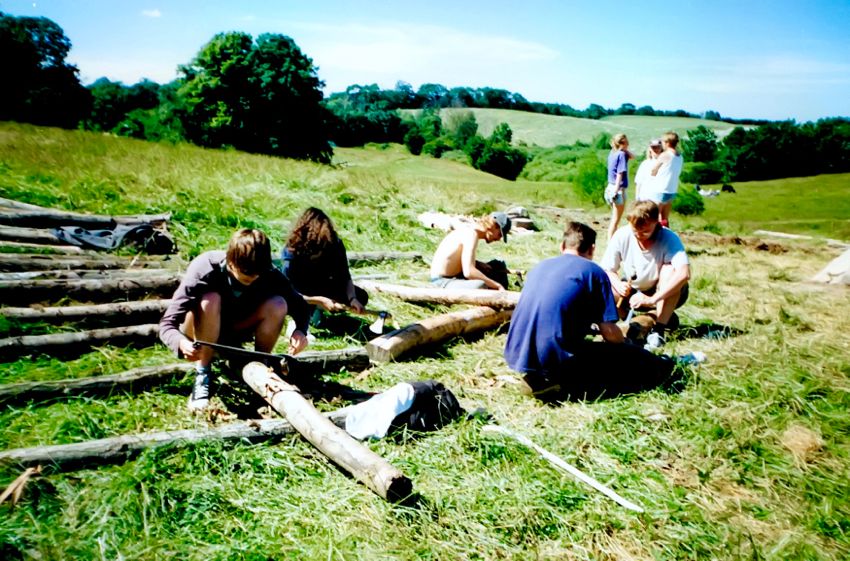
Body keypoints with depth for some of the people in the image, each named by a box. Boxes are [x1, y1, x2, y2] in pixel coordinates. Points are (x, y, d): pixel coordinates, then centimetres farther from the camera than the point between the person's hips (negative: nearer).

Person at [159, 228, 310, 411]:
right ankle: (203, 375, -20)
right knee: (210, 300, -37)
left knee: (278, 305, -26)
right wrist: (182, 344, -55)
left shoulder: (267, 274, -23)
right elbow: (166, 324, -33)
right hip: (201, 333, -2)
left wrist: (300, 330, -32)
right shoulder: (204, 271, -31)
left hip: (236, 329, 3)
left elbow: (298, 303, -10)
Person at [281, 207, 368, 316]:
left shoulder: (335, 244, -24)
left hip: (322, 287, 3)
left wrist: (352, 299, -38)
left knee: (361, 296, -11)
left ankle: (317, 310, -1)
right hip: (302, 293, -3)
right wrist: (320, 301, -43)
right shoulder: (292, 255, -33)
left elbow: (345, 277, -19)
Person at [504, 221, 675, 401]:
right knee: (659, 366, 4)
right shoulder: (594, 271, 2)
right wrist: (626, 346, 22)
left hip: (516, 357, 7)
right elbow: (610, 333, -2)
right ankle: (564, 388, -4)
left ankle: (539, 379, 7)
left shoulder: (541, 266, 19)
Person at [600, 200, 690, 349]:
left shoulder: (668, 238, -28)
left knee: (670, 269, -33)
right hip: (632, 292, 3)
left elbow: (684, 273, -42)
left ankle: (659, 329, -28)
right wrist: (618, 285, -36)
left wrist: (652, 299, -48)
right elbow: (607, 269, -13)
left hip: (666, 294, -2)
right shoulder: (621, 236, -20)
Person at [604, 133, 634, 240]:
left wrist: (625, 149, 4)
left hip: (611, 187, 9)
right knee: (616, 219, 0)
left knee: (615, 218, 20)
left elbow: (632, 156, 19)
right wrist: (616, 190, -24)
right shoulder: (621, 154, -15)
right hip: (619, 189, -9)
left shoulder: (613, 153, 9)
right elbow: (620, 174, -21)